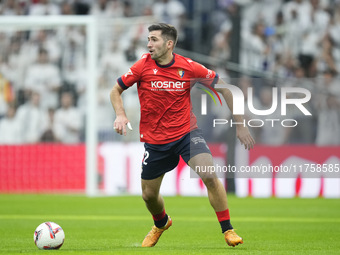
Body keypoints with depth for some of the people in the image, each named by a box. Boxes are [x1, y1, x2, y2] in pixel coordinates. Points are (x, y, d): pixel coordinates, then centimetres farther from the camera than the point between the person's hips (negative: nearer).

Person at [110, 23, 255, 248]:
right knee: (149, 195, 11)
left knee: (209, 175, -24)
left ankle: (228, 230, -10)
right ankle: (161, 223, 47)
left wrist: (240, 124, -2)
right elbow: (116, 91, 3)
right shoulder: (143, 66, -9)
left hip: (186, 133, -2)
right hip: (154, 140, 2)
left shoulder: (189, 67, -11)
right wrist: (120, 115, -17)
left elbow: (224, 87, -1)